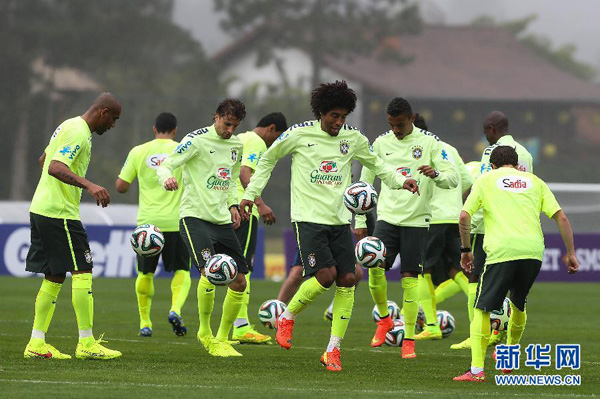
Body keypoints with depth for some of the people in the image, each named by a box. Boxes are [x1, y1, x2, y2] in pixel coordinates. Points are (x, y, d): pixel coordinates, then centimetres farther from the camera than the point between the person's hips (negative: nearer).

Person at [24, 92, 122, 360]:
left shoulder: (69, 126, 18)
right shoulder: (78, 133, -15)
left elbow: (44, 161, 31)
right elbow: (55, 167, -29)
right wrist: (88, 185, -41)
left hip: (41, 211, 10)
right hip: (59, 214, -10)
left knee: (54, 276, 11)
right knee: (82, 272, -8)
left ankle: (37, 343, 9)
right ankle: (86, 343, -8)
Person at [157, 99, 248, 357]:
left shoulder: (236, 145, 13)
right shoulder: (197, 140, -8)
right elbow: (165, 165, -11)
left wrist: (232, 205, 12)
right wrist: (167, 178, -34)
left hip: (222, 220, 7)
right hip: (195, 216, -7)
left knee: (239, 282, 2)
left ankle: (223, 338, 17)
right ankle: (205, 333, -7)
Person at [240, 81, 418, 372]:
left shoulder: (353, 138, 7)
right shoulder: (299, 135, -4)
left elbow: (375, 164, 25)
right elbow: (268, 159, 11)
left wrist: (400, 181, 9)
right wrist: (251, 193, 9)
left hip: (339, 219, 5)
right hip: (309, 217, -5)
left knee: (347, 280, -5)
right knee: (325, 275, -19)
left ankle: (333, 351, 3)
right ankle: (287, 318, 7)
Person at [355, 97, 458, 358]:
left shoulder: (429, 142, 0)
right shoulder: (381, 143, 6)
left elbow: (453, 180, -4)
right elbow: (364, 182, 13)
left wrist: (436, 174, -27)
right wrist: (359, 222, 9)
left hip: (416, 219, -2)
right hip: (387, 216, 2)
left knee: (409, 277, -5)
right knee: (375, 268, -13)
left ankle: (409, 340, 4)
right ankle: (384, 319, 13)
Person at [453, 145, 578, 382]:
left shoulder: (486, 180, 16)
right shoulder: (534, 181, 21)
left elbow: (464, 216, 6)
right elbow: (561, 218, 13)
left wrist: (466, 250, 17)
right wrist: (570, 253, 17)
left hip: (501, 251, -3)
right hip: (533, 251, 3)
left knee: (482, 310, 0)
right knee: (518, 304, 26)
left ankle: (477, 370, -13)